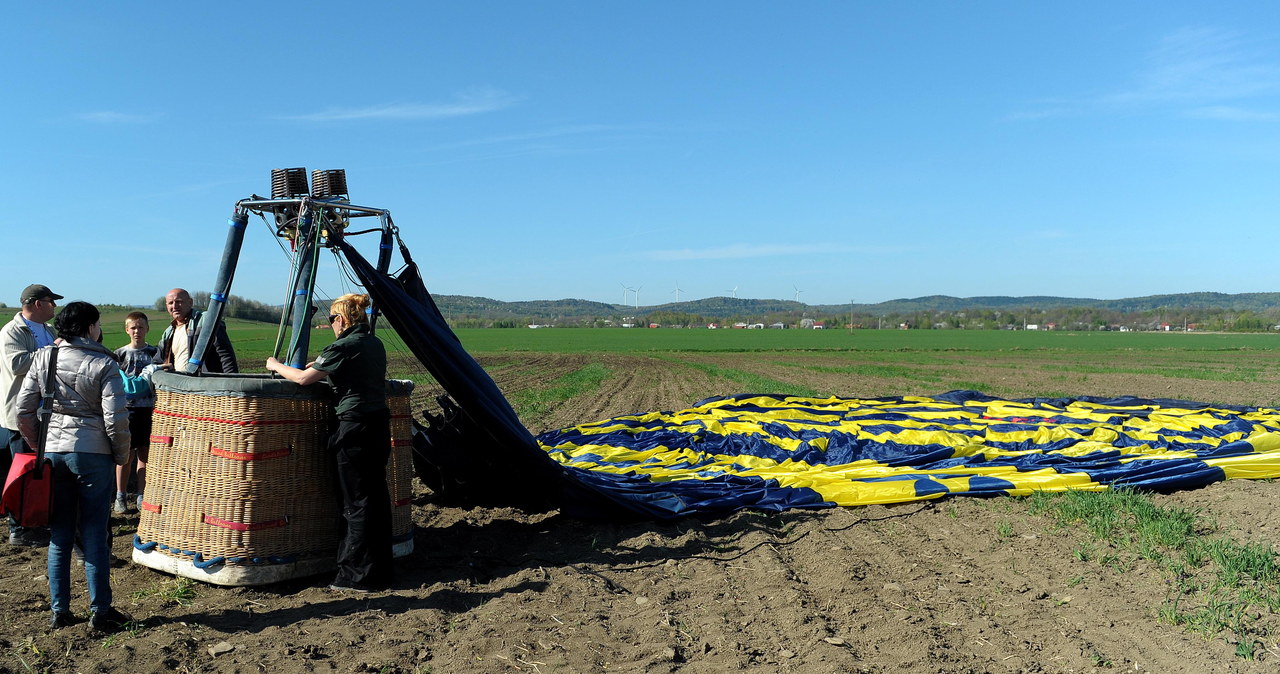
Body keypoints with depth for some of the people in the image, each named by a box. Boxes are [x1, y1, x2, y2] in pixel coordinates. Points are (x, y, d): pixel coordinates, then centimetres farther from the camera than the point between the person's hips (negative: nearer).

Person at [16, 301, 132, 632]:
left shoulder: (42, 358, 4)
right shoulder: (104, 364, -9)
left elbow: (23, 410, 4)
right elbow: (115, 419, -14)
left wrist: (38, 445, 17)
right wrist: (122, 455, 1)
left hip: (51, 452, 4)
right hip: (93, 453, -4)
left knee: (59, 534, 12)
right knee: (94, 534, 3)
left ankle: (59, 611, 19)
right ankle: (100, 611, 10)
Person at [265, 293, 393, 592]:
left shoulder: (344, 346, -11)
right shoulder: (375, 344, 13)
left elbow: (303, 378, -11)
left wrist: (276, 366, 6)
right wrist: (319, 365, 27)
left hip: (355, 428, -8)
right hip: (380, 424, 8)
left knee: (358, 502, -2)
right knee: (377, 497, 13)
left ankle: (359, 576, 5)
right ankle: (380, 569, 22)